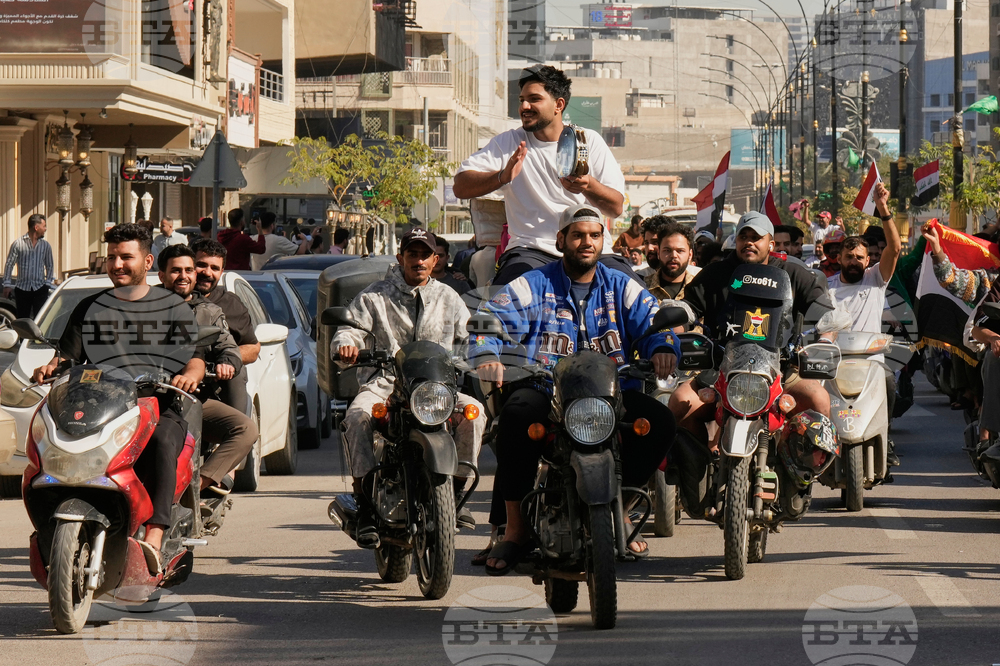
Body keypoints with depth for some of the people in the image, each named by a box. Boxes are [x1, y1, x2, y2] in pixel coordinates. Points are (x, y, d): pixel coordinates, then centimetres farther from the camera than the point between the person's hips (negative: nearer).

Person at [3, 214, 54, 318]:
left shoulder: (46, 245, 9)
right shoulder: (18, 244, -1)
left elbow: (50, 266, 17)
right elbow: (9, 264, 2)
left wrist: (48, 282, 5)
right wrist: (7, 285, -2)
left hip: (40, 289, 2)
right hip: (22, 289, -1)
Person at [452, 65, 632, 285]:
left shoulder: (590, 141, 11)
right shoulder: (508, 143, 11)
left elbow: (616, 207, 3)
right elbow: (461, 187, 1)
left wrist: (589, 186, -20)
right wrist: (503, 176, -18)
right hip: (532, 249, -1)